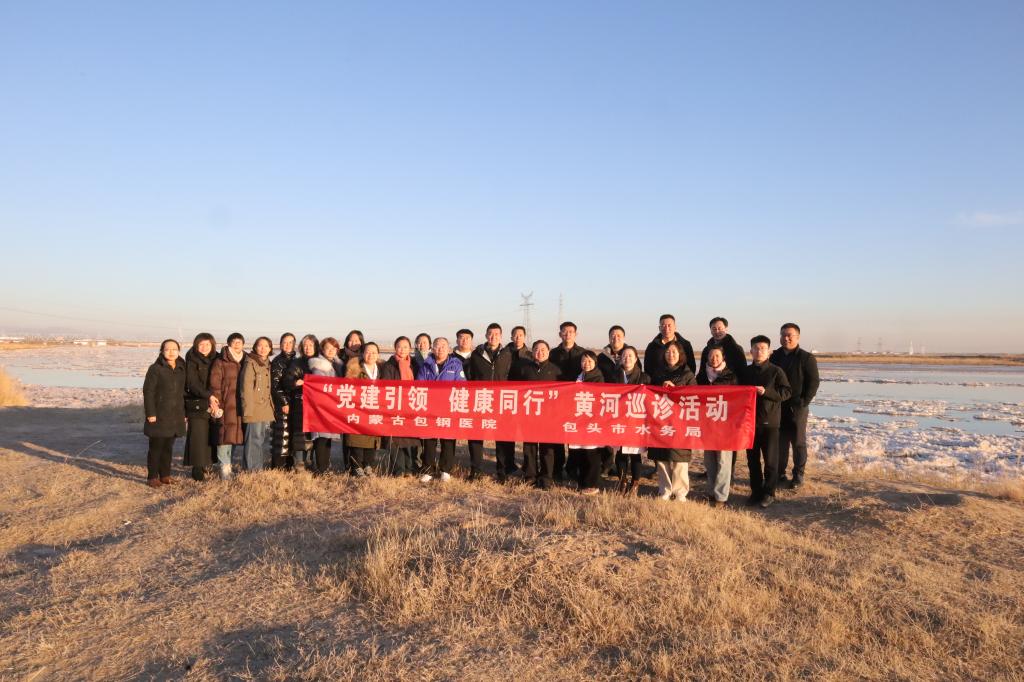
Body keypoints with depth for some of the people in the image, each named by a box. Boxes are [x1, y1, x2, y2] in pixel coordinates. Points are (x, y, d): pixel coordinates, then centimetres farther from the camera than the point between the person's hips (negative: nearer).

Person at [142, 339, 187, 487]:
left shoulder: (181, 369, 11)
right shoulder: (155, 369, -7)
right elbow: (148, 392, -9)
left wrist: (183, 413, 14)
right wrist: (150, 413, -15)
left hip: (175, 416, 5)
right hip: (159, 416, -5)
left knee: (168, 447, 12)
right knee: (156, 447, -1)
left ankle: (165, 475, 20)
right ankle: (153, 477, 7)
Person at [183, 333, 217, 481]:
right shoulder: (192, 362, -3)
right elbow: (192, 384, -13)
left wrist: (214, 399, 0)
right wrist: (208, 396, -24)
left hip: (212, 404, 4)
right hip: (197, 405, -4)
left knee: (211, 435, 3)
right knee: (198, 436, -7)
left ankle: (206, 464, 13)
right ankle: (198, 469, -3)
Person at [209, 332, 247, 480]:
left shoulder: (245, 361, 14)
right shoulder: (221, 362, -2)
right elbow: (215, 385, -6)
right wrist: (216, 404, -11)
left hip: (240, 406, 5)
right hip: (226, 405, -5)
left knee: (234, 435, 7)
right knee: (225, 435, -7)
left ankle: (227, 463, 19)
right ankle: (225, 468, -3)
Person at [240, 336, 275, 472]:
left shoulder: (268, 365, 16)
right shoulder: (250, 363, -6)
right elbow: (246, 388, -11)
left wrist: (271, 405, 14)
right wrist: (248, 409, -16)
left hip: (266, 409, 8)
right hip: (255, 409, -8)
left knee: (265, 440, 10)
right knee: (254, 439, -7)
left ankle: (260, 468, 19)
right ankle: (252, 470, -1)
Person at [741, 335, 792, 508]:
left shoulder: (776, 371, -3)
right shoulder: (746, 371, 8)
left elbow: (786, 392, -8)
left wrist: (766, 392, -19)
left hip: (770, 422, -4)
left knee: (770, 460, 3)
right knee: (752, 459, 10)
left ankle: (769, 493, 13)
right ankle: (756, 492, 20)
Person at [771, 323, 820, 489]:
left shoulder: (806, 358, -4)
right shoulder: (775, 357, 9)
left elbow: (813, 382, -7)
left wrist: (804, 402, -14)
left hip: (797, 408, -4)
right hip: (777, 407, 4)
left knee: (798, 442, 4)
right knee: (780, 442, 9)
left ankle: (798, 475, 13)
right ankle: (780, 474, 18)